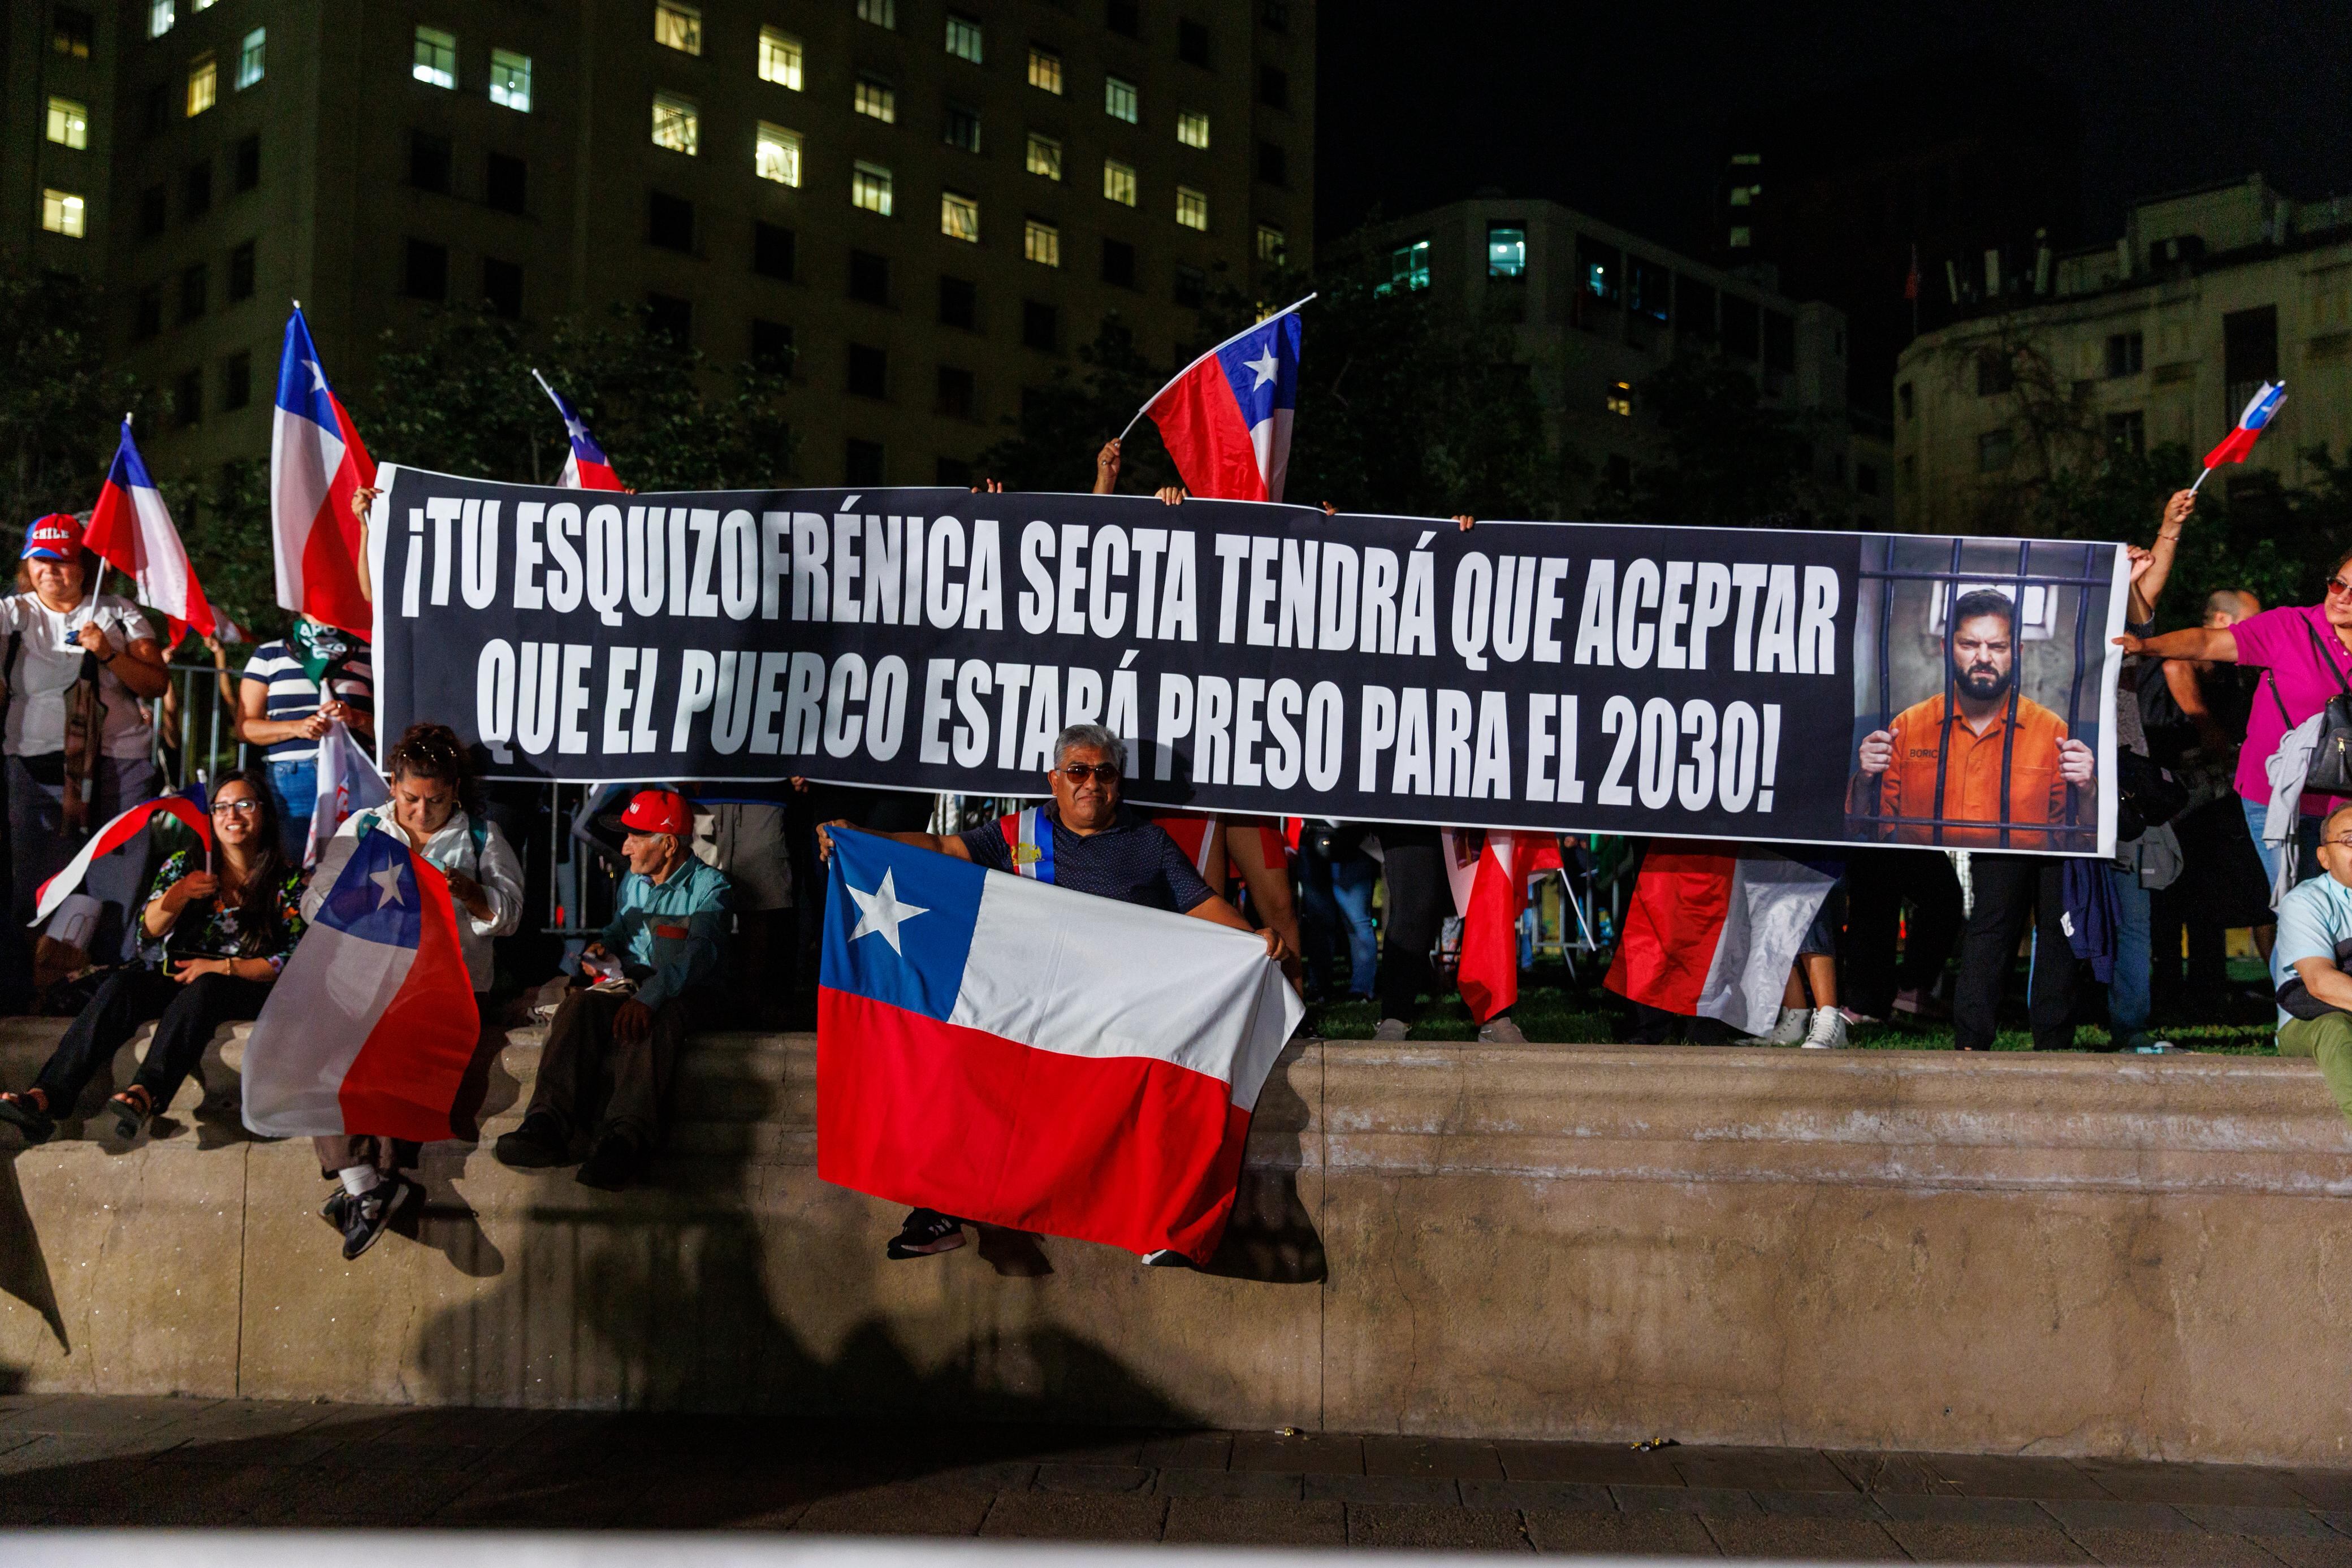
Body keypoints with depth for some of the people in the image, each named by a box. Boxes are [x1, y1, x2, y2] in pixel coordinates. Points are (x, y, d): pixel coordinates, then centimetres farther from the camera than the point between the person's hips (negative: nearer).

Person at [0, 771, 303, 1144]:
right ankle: (48, 1096, -43)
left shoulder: (288, 882, 3)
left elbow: (294, 960, -4)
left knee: (202, 989, -37)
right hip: (174, 974, 3)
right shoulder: (183, 864, 12)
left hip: (245, 985, -3)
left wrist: (222, 967, -14)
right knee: (121, 985, -28)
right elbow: (150, 929, 2)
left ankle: (145, 1093, -54)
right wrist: (180, 893, -18)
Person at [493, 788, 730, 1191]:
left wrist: (648, 996, -35)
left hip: (682, 992, -5)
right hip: (626, 981, 5)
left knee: (648, 1023, -41)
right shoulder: (633, 881, 20)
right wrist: (602, 946, 9)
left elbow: (697, 952, -19)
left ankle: (625, 1138, -59)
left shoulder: (709, 886, -2)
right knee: (580, 1005, -30)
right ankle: (547, 1125, -47)